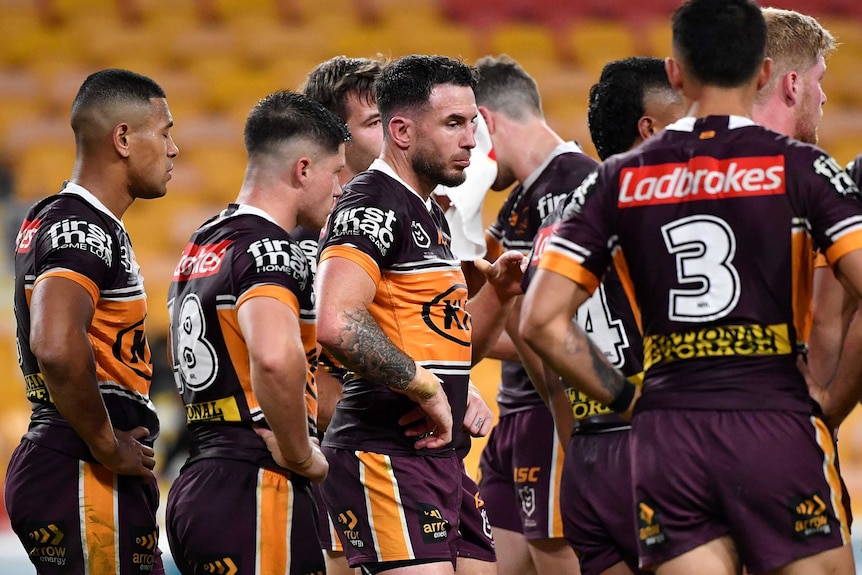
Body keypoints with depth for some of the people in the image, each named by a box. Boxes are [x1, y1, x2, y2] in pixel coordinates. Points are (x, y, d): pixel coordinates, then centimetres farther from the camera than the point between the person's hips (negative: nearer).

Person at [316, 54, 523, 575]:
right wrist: (427, 389, -18)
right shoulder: (373, 205, -12)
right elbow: (338, 325, -28)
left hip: (437, 453, 10)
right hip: (386, 452, -10)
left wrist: (499, 293, 11)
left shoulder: (430, 216, 20)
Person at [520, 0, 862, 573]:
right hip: (776, 429, -3)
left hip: (666, 440, 3)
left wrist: (627, 398, 12)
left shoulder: (618, 181, 9)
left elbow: (541, 321, 5)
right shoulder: (801, 167, 1)